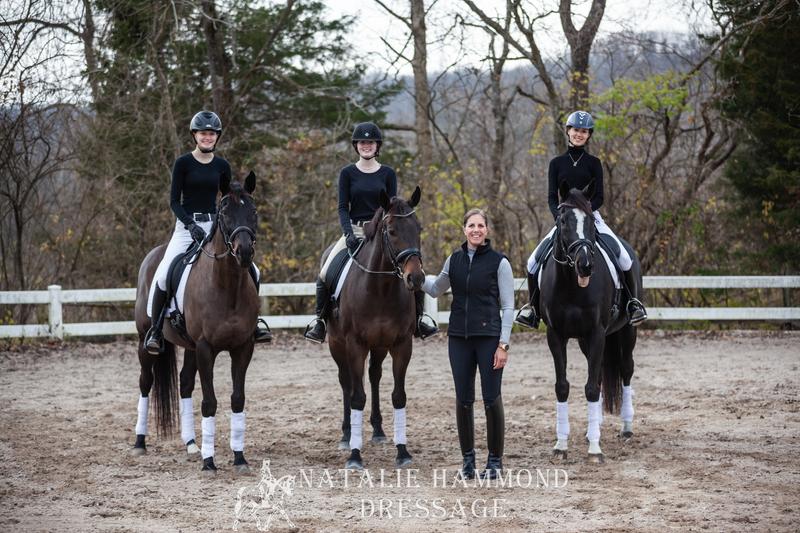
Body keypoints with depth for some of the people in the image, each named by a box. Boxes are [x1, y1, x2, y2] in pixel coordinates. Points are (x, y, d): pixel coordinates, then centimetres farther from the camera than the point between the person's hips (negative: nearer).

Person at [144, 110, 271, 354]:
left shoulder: (222, 166, 8)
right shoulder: (183, 163, -2)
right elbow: (174, 201, -6)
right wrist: (191, 225, -19)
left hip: (214, 225, 3)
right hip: (187, 225, -3)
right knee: (163, 275, -20)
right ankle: (155, 330, -6)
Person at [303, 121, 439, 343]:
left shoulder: (388, 173, 6)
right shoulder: (347, 173, 3)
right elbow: (343, 208, -1)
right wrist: (349, 234, -17)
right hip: (354, 230, 0)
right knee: (325, 274, -18)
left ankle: (420, 318, 2)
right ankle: (319, 319, 0)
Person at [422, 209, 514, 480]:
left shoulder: (499, 262, -5)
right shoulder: (455, 259, 7)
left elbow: (508, 307, -5)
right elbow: (436, 289, 24)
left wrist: (503, 345, -11)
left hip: (489, 337, -4)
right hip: (459, 337, 4)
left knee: (491, 399, 0)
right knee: (463, 400, 7)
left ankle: (495, 460, 11)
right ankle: (468, 457, 18)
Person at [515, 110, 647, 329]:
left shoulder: (593, 163, 4)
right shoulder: (557, 163, 7)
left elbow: (599, 197, -2)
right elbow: (552, 197, 2)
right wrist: (559, 216, -17)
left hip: (591, 218, -1)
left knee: (623, 257, -19)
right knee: (534, 262, -12)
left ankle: (632, 302, 2)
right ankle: (533, 306, 9)